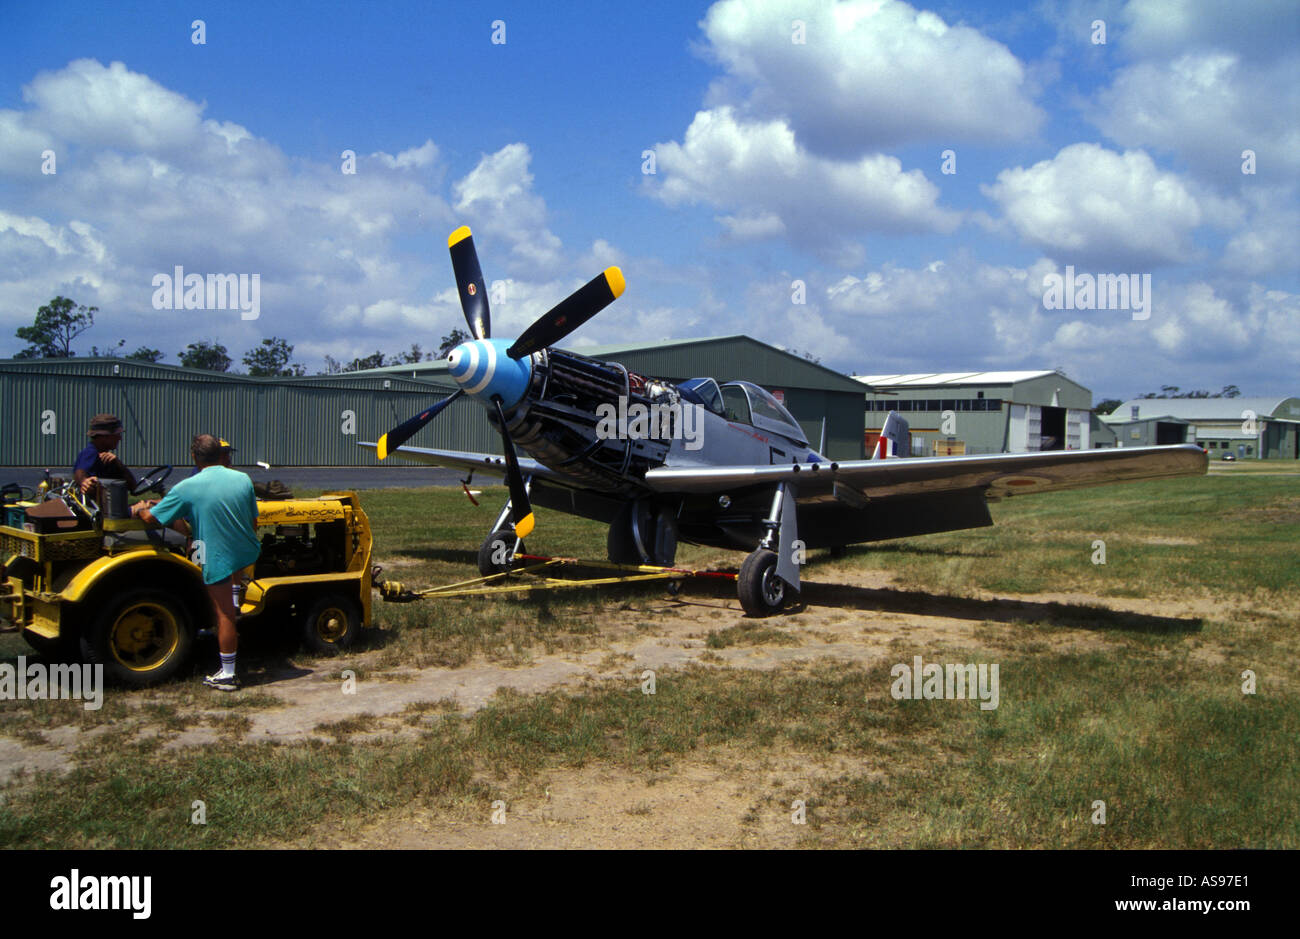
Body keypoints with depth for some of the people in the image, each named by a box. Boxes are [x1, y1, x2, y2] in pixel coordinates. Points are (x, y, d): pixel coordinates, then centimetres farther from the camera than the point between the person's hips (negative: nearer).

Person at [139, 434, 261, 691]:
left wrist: (140, 510, 20)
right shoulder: (242, 479, -1)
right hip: (247, 552, 4)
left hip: (217, 558, -4)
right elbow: (253, 521, 8)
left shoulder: (187, 488, -11)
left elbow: (151, 517, -3)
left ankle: (227, 674, 13)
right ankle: (236, 596, 31)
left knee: (224, 616, 5)